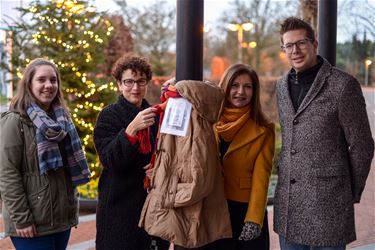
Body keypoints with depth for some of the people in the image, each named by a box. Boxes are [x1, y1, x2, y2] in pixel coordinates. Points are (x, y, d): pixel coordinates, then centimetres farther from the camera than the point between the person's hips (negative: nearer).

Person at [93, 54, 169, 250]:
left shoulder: (153, 115, 9)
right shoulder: (108, 116, -4)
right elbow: (109, 160, -17)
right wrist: (131, 129, -29)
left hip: (153, 202, 4)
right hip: (120, 206, -4)